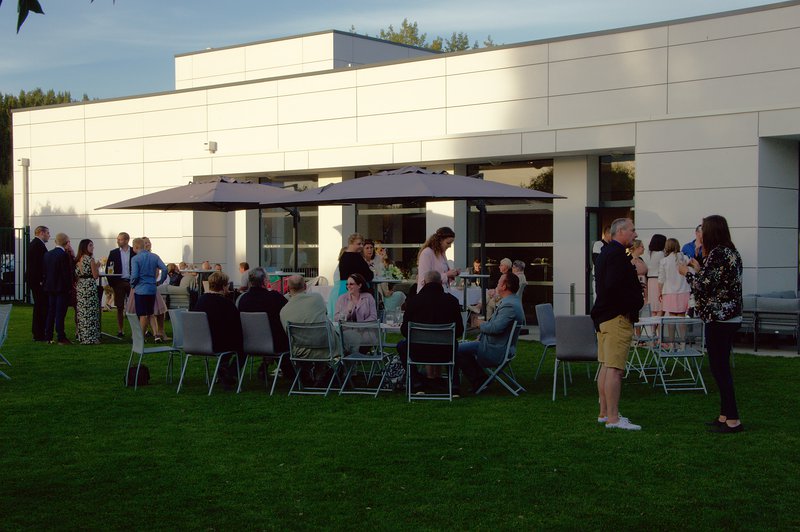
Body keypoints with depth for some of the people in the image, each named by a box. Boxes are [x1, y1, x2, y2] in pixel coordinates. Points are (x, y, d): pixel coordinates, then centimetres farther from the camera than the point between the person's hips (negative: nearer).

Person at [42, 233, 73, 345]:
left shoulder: (47, 254, 7)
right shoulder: (64, 255, -16)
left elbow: (45, 271, 10)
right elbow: (67, 273, -17)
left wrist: (46, 284, 15)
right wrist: (69, 286, -9)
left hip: (50, 287, 7)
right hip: (61, 288, -7)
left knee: (51, 312, 13)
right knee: (60, 313, -5)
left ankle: (48, 337, 15)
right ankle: (61, 338, -5)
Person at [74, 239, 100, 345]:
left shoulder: (78, 260, 10)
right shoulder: (90, 259, -11)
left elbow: (77, 274, 13)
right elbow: (95, 275, -12)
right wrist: (97, 266, 4)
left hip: (80, 287, 7)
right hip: (90, 286, -7)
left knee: (82, 312, 11)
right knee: (90, 312, -3)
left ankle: (82, 336, 16)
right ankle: (90, 337, -3)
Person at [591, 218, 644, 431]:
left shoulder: (605, 253, 17)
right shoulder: (617, 255, -16)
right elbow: (613, 287, -26)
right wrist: (636, 302, -14)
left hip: (604, 316, 11)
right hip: (618, 317, -11)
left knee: (606, 366, 14)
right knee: (615, 369, -10)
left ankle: (604, 413, 21)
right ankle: (613, 418, -10)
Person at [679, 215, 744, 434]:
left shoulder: (717, 254, -17)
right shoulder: (730, 252, 13)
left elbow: (705, 286, -19)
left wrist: (688, 273, -3)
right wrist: (699, 270, 19)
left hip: (718, 319, -10)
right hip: (730, 317, 10)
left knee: (719, 368, -6)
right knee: (721, 367, 15)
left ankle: (733, 420, -4)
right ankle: (725, 416, 20)